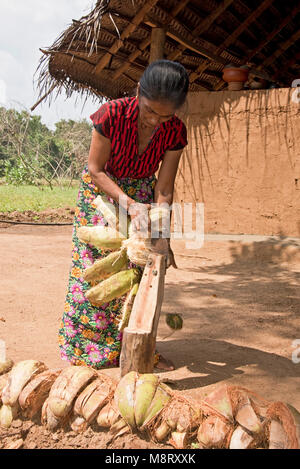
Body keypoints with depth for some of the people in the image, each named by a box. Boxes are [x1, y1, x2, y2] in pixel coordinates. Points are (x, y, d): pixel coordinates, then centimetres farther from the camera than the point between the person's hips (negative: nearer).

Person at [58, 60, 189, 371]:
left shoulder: (175, 132, -20)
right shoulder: (112, 114, -29)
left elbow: (163, 191, -17)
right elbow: (96, 170, -21)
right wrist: (128, 203, -33)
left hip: (140, 192, 3)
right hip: (101, 191, -2)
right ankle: (91, 348, 8)